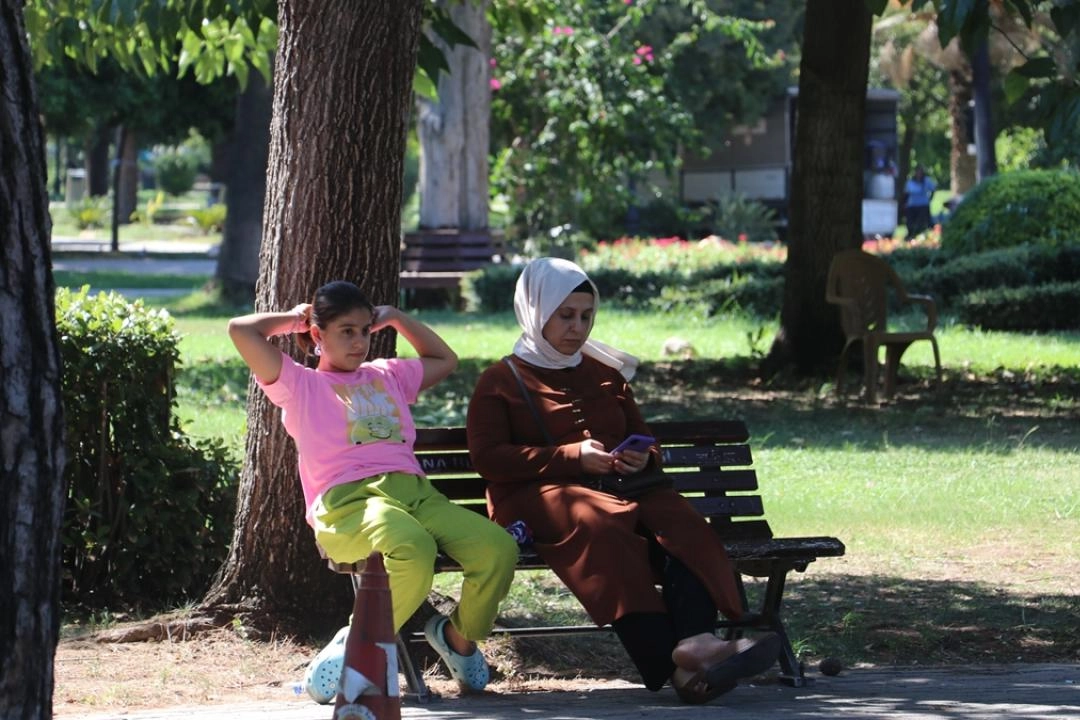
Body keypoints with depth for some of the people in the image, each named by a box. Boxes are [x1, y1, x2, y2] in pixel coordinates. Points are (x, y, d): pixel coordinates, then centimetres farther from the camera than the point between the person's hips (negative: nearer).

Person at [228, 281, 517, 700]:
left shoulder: (387, 376, 32)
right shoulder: (300, 386, 16)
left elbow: (445, 359, 50)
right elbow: (241, 330, 5)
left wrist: (395, 318, 40)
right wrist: (293, 319, 22)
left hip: (414, 491, 6)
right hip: (347, 503, -6)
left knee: (498, 547, -24)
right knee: (414, 551, -41)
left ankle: (459, 635, 5)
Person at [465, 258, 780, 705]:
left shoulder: (605, 375, 29)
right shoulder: (501, 382, 14)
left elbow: (645, 442, 32)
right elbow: (487, 457, 0)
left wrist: (643, 459, 4)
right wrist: (572, 456, -11)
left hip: (620, 490, 5)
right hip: (539, 496, -5)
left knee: (677, 517, -31)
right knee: (602, 523, -40)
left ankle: (696, 640, -56)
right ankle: (671, 667, -56)